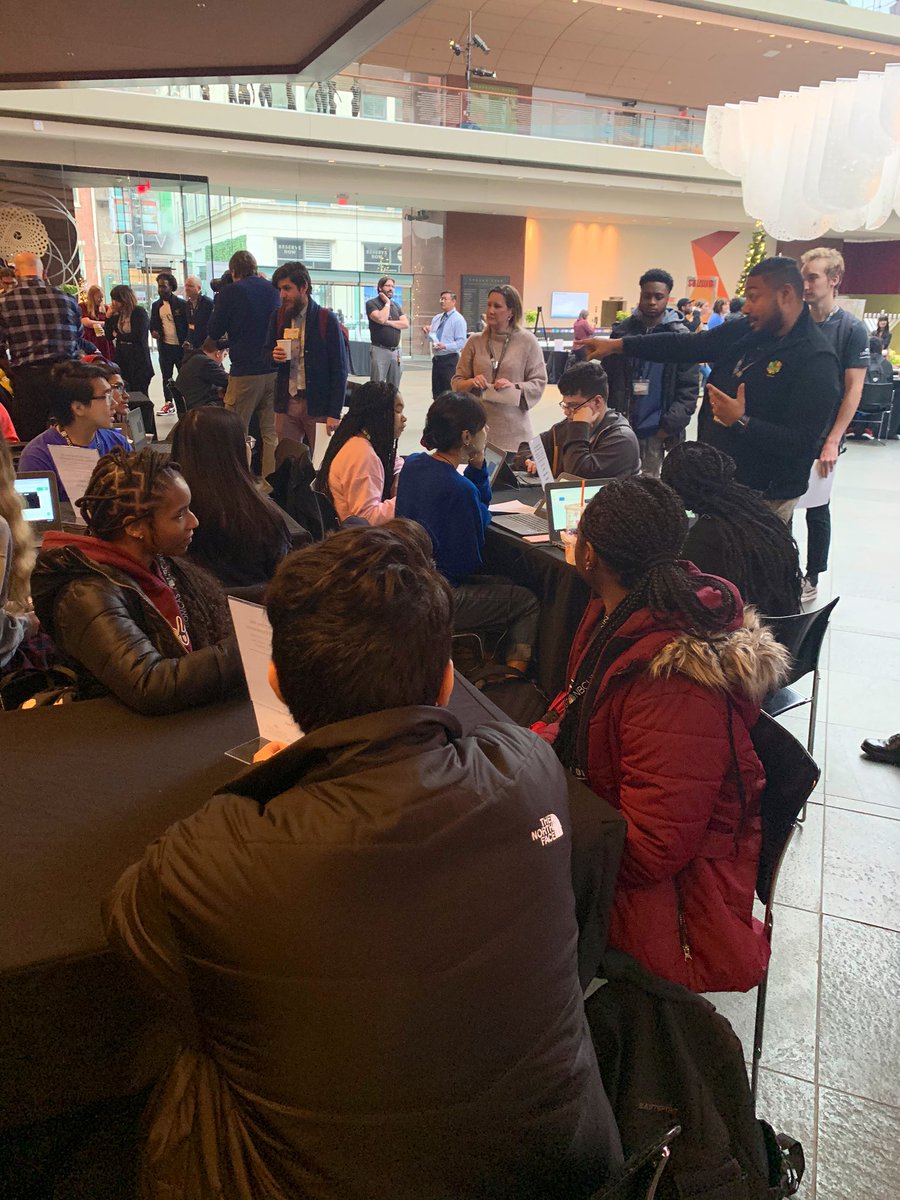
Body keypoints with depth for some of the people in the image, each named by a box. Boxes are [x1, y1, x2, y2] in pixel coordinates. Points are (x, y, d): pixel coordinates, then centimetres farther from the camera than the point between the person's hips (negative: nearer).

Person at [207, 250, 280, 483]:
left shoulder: (230, 292, -6)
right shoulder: (272, 289, 6)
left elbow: (214, 332, 1)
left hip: (245, 372, -4)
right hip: (274, 370, 4)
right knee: (271, 433, 7)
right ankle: (271, 484, 9)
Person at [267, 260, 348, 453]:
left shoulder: (327, 319, -6)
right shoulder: (278, 316, 8)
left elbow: (340, 370, -6)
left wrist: (334, 413, -12)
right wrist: (273, 356, -6)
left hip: (318, 404, -4)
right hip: (286, 402, 4)